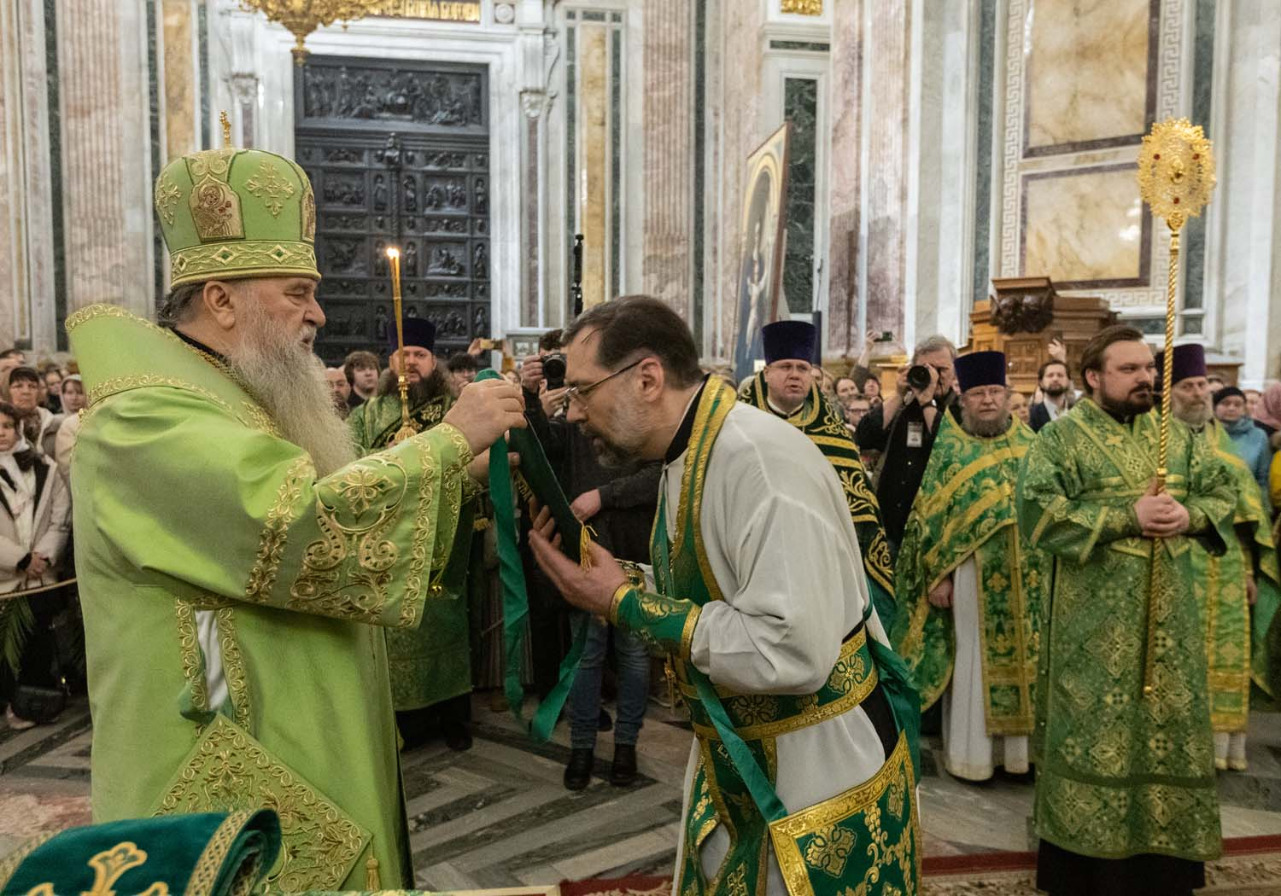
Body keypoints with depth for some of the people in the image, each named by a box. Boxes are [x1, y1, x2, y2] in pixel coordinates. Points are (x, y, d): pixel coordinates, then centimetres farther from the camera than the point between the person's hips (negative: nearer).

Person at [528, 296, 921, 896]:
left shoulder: (761, 457, -26)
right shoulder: (686, 456, 2)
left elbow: (793, 651, -32)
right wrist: (598, 574, -4)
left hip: (820, 768, -8)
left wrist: (626, 604, -23)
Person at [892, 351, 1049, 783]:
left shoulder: (1030, 445, 9)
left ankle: (1020, 747, 23)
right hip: (971, 573, -3)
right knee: (973, 659, 4)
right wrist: (938, 574, -9)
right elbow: (930, 514, -3)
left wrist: (1051, 567, 5)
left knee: (1025, 655, 9)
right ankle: (971, 751, 15)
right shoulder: (948, 448, 0)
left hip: (1026, 577, 3)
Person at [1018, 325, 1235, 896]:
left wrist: (1189, 515, -9)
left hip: (1167, 613, 6)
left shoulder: (1175, 434, 11)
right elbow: (1038, 511, -17)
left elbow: (1223, 494, 14)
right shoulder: (1060, 437, -6)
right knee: (1093, 732, 1)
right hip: (1093, 618, -5)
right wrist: (1128, 517, -20)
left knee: (1168, 726, 12)